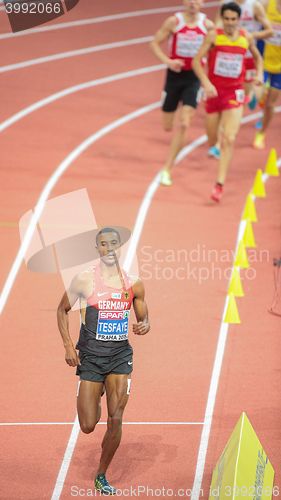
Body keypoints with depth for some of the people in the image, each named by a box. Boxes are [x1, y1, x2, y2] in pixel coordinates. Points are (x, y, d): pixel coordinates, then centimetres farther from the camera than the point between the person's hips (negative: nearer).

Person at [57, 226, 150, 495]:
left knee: (115, 419, -6)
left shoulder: (134, 284, 1)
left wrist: (145, 326, -11)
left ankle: (102, 476, 13)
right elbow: (62, 310, 6)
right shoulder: (84, 280, -6)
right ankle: (92, 399, 38)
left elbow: (144, 318, 14)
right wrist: (68, 346, -3)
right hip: (90, 356, -1)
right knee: (88, 426, -1)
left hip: (120, 355, 1)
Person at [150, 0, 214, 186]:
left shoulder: (207, 25, -4)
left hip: (194, 77, 0)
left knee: (184, 124, -13)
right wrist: (168, 61, -17)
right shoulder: (174, 21, -7)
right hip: (175, 74, 0)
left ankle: (168, 169, -5)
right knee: (168, 126, 7)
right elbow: (155, 43, -1)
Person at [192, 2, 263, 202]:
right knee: (212, 140, 13)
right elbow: (197, 61, -12)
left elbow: (258, 57, 18)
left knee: (229, 140, -15)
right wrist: (206, 83, -25)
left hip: (234, 94, 0)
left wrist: (259, 74, -1)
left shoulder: (247, 38, -1)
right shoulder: (214, 35, -8)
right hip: (214, 92, 0)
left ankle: (220, 184, -15)